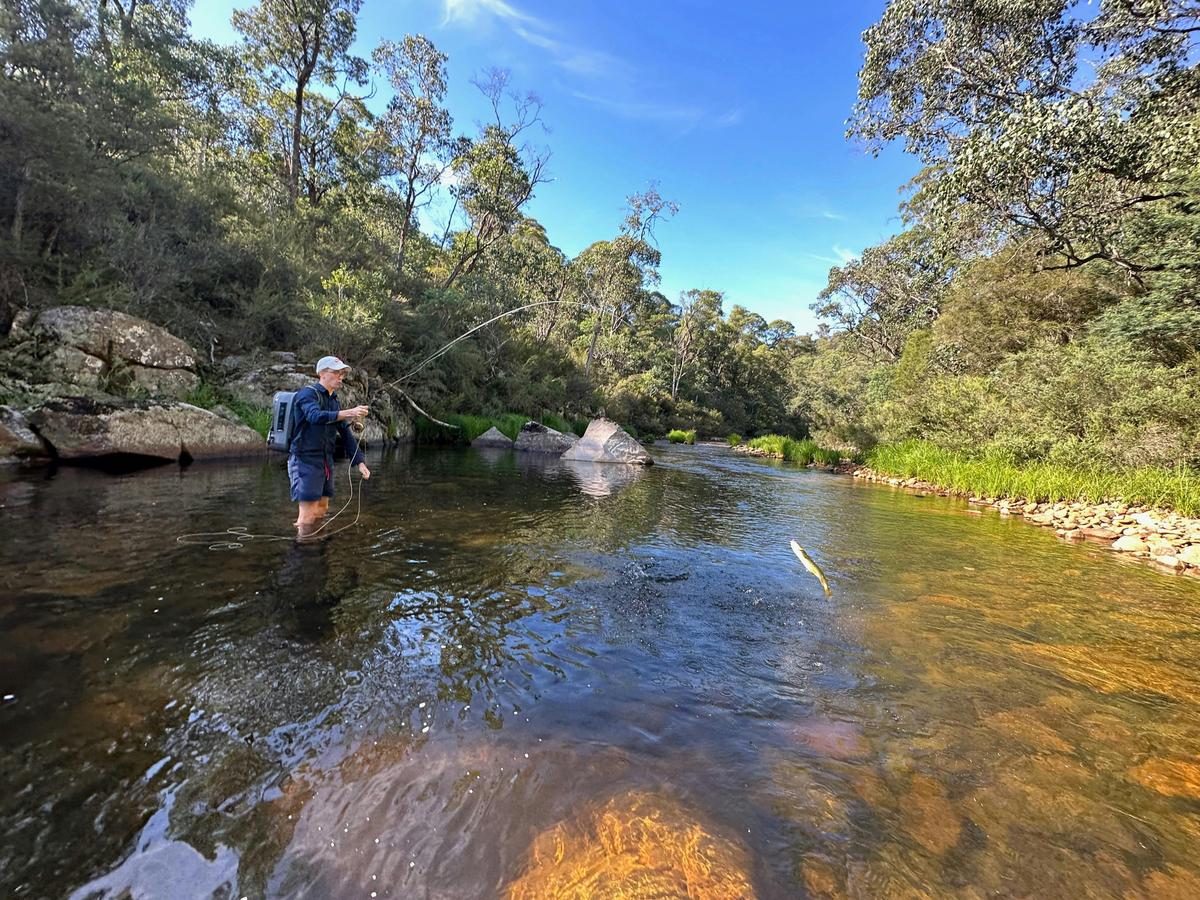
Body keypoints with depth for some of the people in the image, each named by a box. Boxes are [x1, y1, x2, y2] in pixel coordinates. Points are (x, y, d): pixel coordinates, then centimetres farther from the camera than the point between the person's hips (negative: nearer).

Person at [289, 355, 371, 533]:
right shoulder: (308, 393, -9)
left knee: (321, 511, 13)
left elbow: (346, 433, 13)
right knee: (308, 513, -7)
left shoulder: (334, 401, 14)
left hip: (326, 462, 8)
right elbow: (315, 416, -31)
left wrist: (360, 461, 5)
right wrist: (348, 413, -42)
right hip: (305, 460, -8)